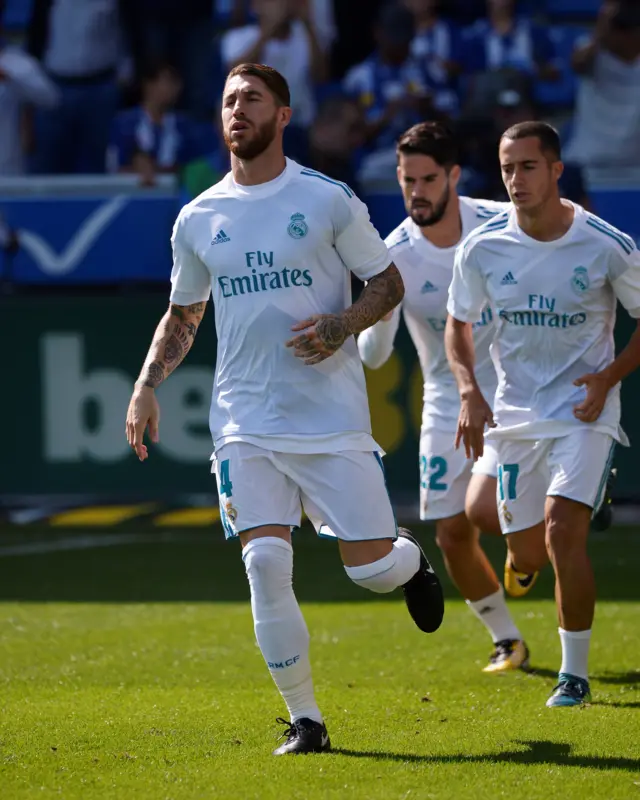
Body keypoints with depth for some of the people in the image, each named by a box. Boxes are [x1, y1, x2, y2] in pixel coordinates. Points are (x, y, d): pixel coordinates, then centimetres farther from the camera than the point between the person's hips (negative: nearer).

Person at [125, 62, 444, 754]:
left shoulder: (327, 201, -1)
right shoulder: (198, 220, 8)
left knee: (370, 568, -3)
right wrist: (146, 387, 6)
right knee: (266, 565, -11)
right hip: (244, 426, 2)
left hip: (332, 418, -2)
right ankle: (305, 721, 1)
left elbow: (388, 283, 6)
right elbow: (182, 316, 21)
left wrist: (342, 324, -13)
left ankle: (411, 558, 36)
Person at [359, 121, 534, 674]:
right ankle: (507, 640, 25)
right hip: (448, 405, 2)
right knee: (452, 534, 3)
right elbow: (373, 356, -18)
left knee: (482, 510, -22)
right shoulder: (394, 256, -14)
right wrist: (382, 307, -37)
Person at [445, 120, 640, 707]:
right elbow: (458, 324, 11)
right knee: (527, 554, 7)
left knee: (563, 530, -21)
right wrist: (469, 392, -5)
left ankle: (575, 675, -8)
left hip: (585, 410, -3)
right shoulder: (483, 247, -5)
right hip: (517, 413, 3)